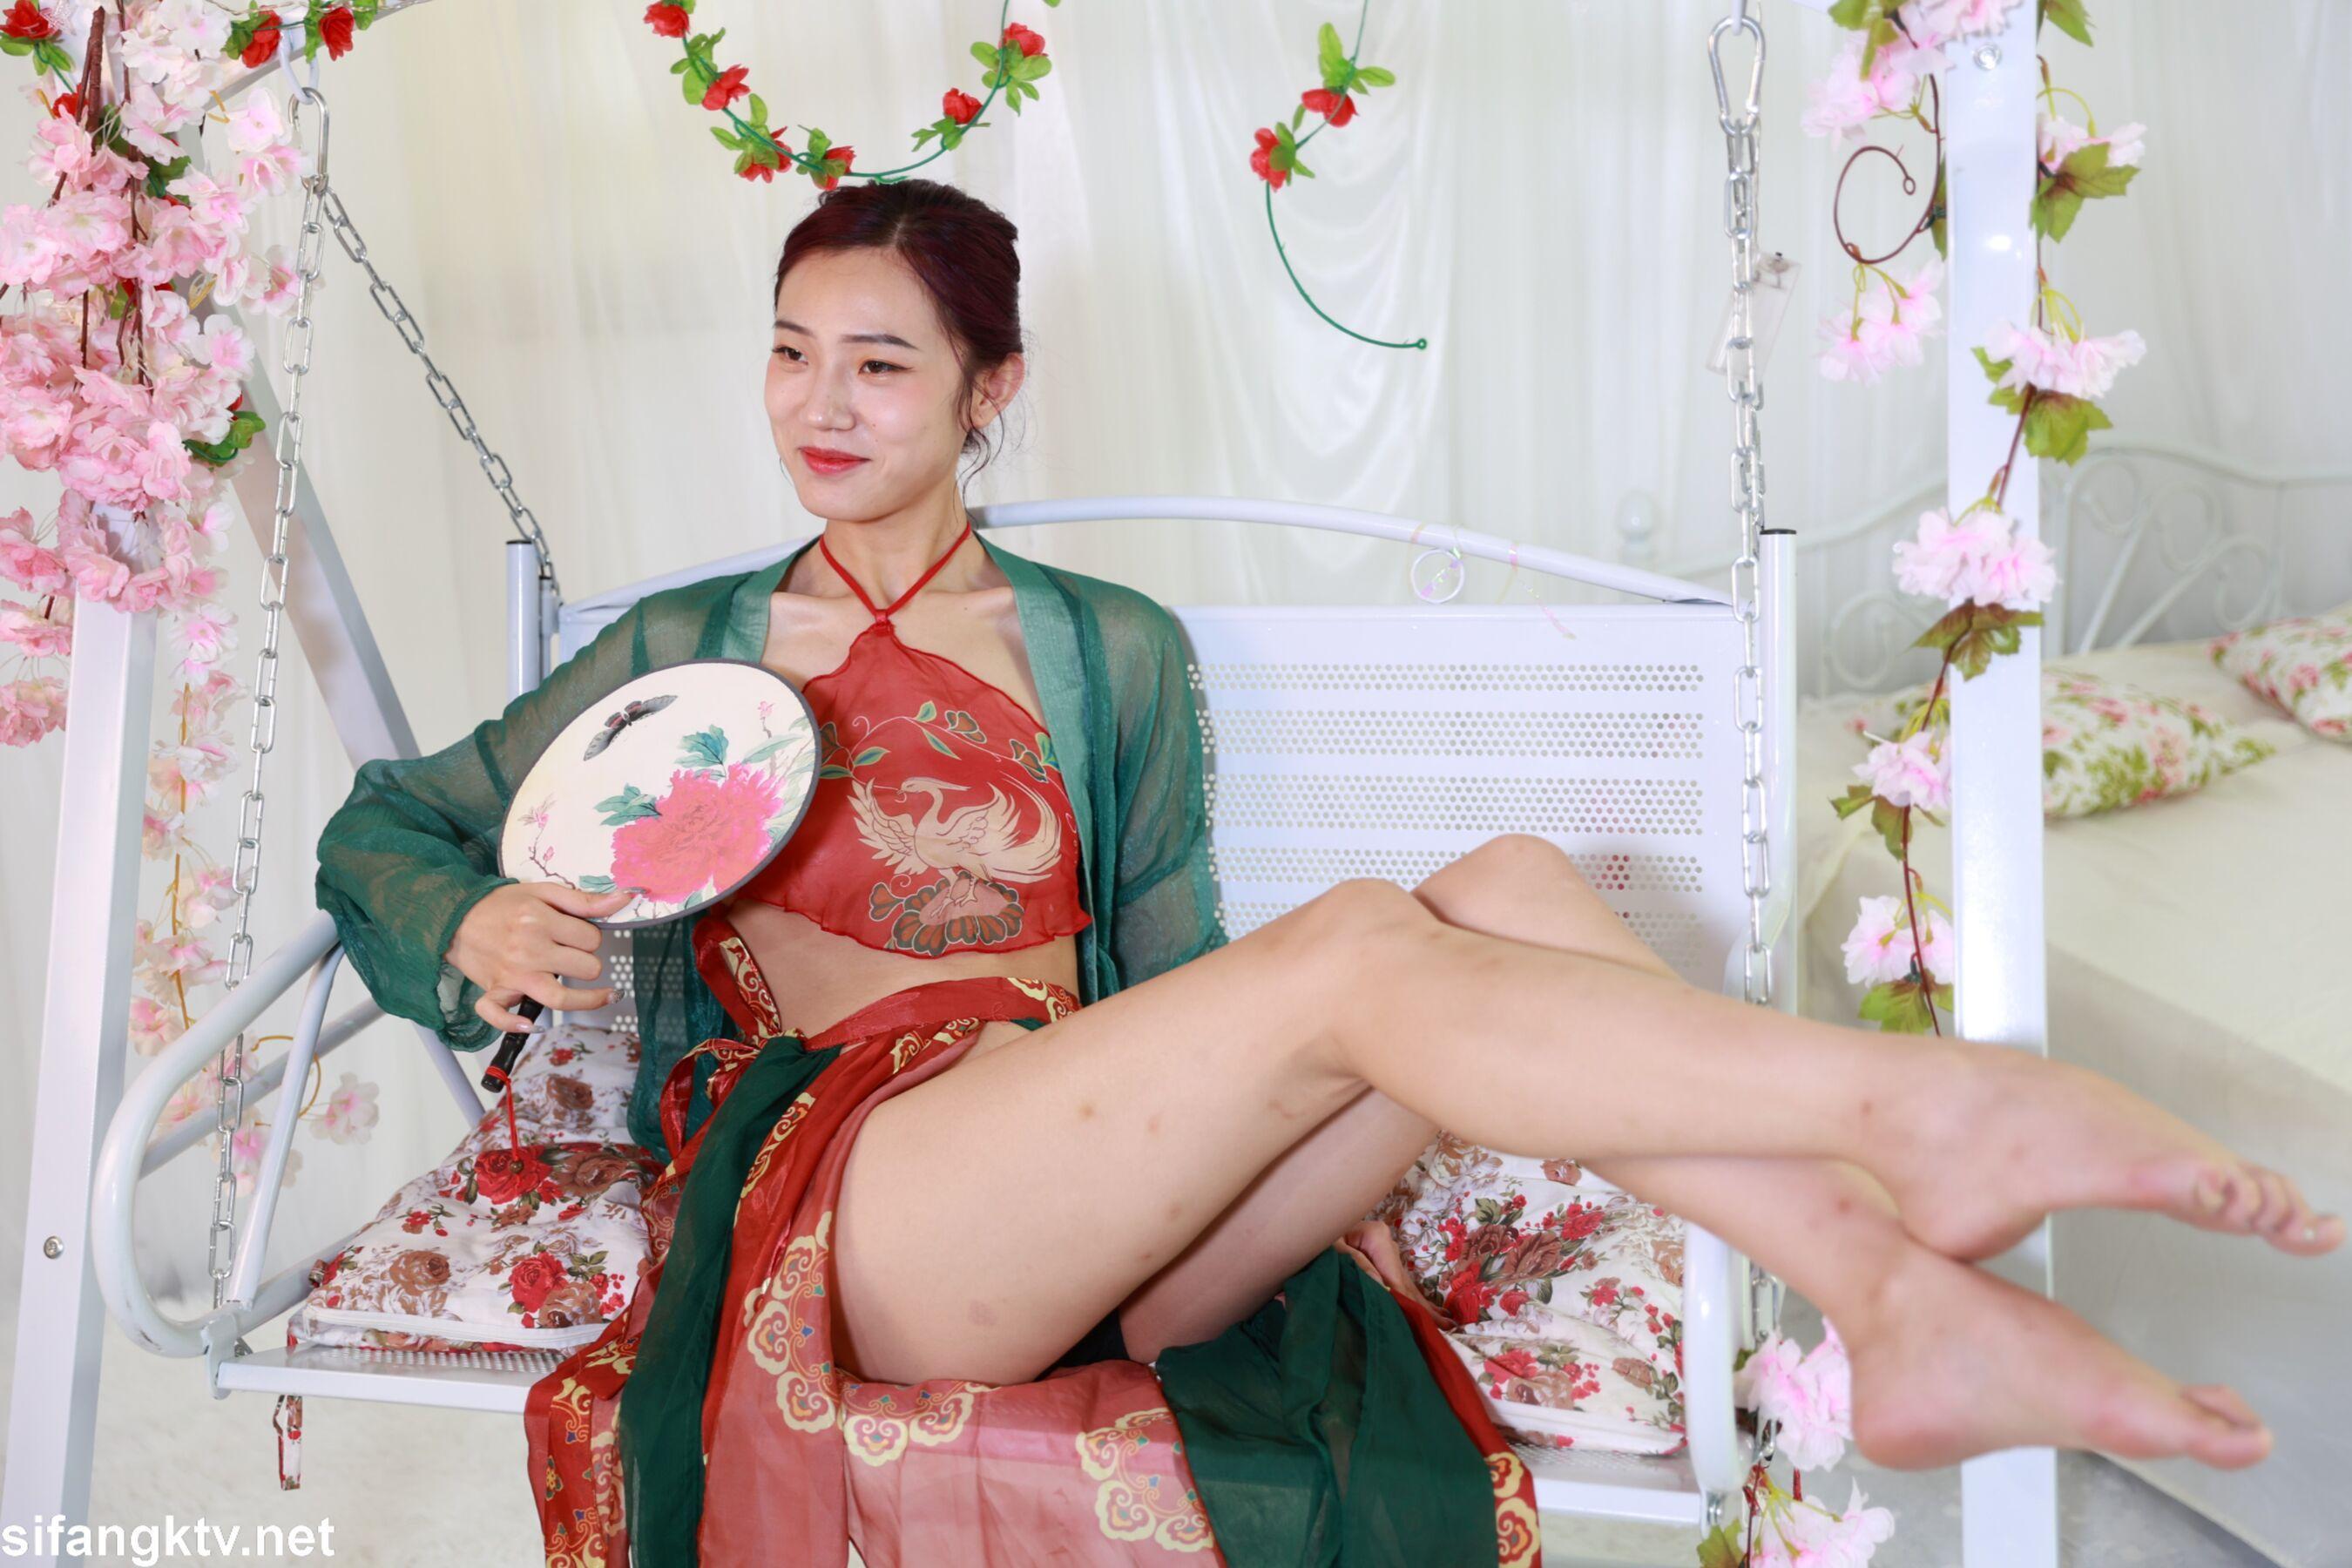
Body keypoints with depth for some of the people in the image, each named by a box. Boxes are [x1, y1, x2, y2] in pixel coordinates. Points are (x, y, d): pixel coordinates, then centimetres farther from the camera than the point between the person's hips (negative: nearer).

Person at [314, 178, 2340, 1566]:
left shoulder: (1112, 650, 19)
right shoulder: (684, 649, 15)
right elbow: (379, 833, 21)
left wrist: (1316, 1175, 2)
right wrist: (482, 926, -3)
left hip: (1111, 1216, 3)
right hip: (830, 1199, -3)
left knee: (1509, 894, -22)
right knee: (1358, 942, -30)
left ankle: (1904, 1301, -32)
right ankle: (1934, 1117, -32)